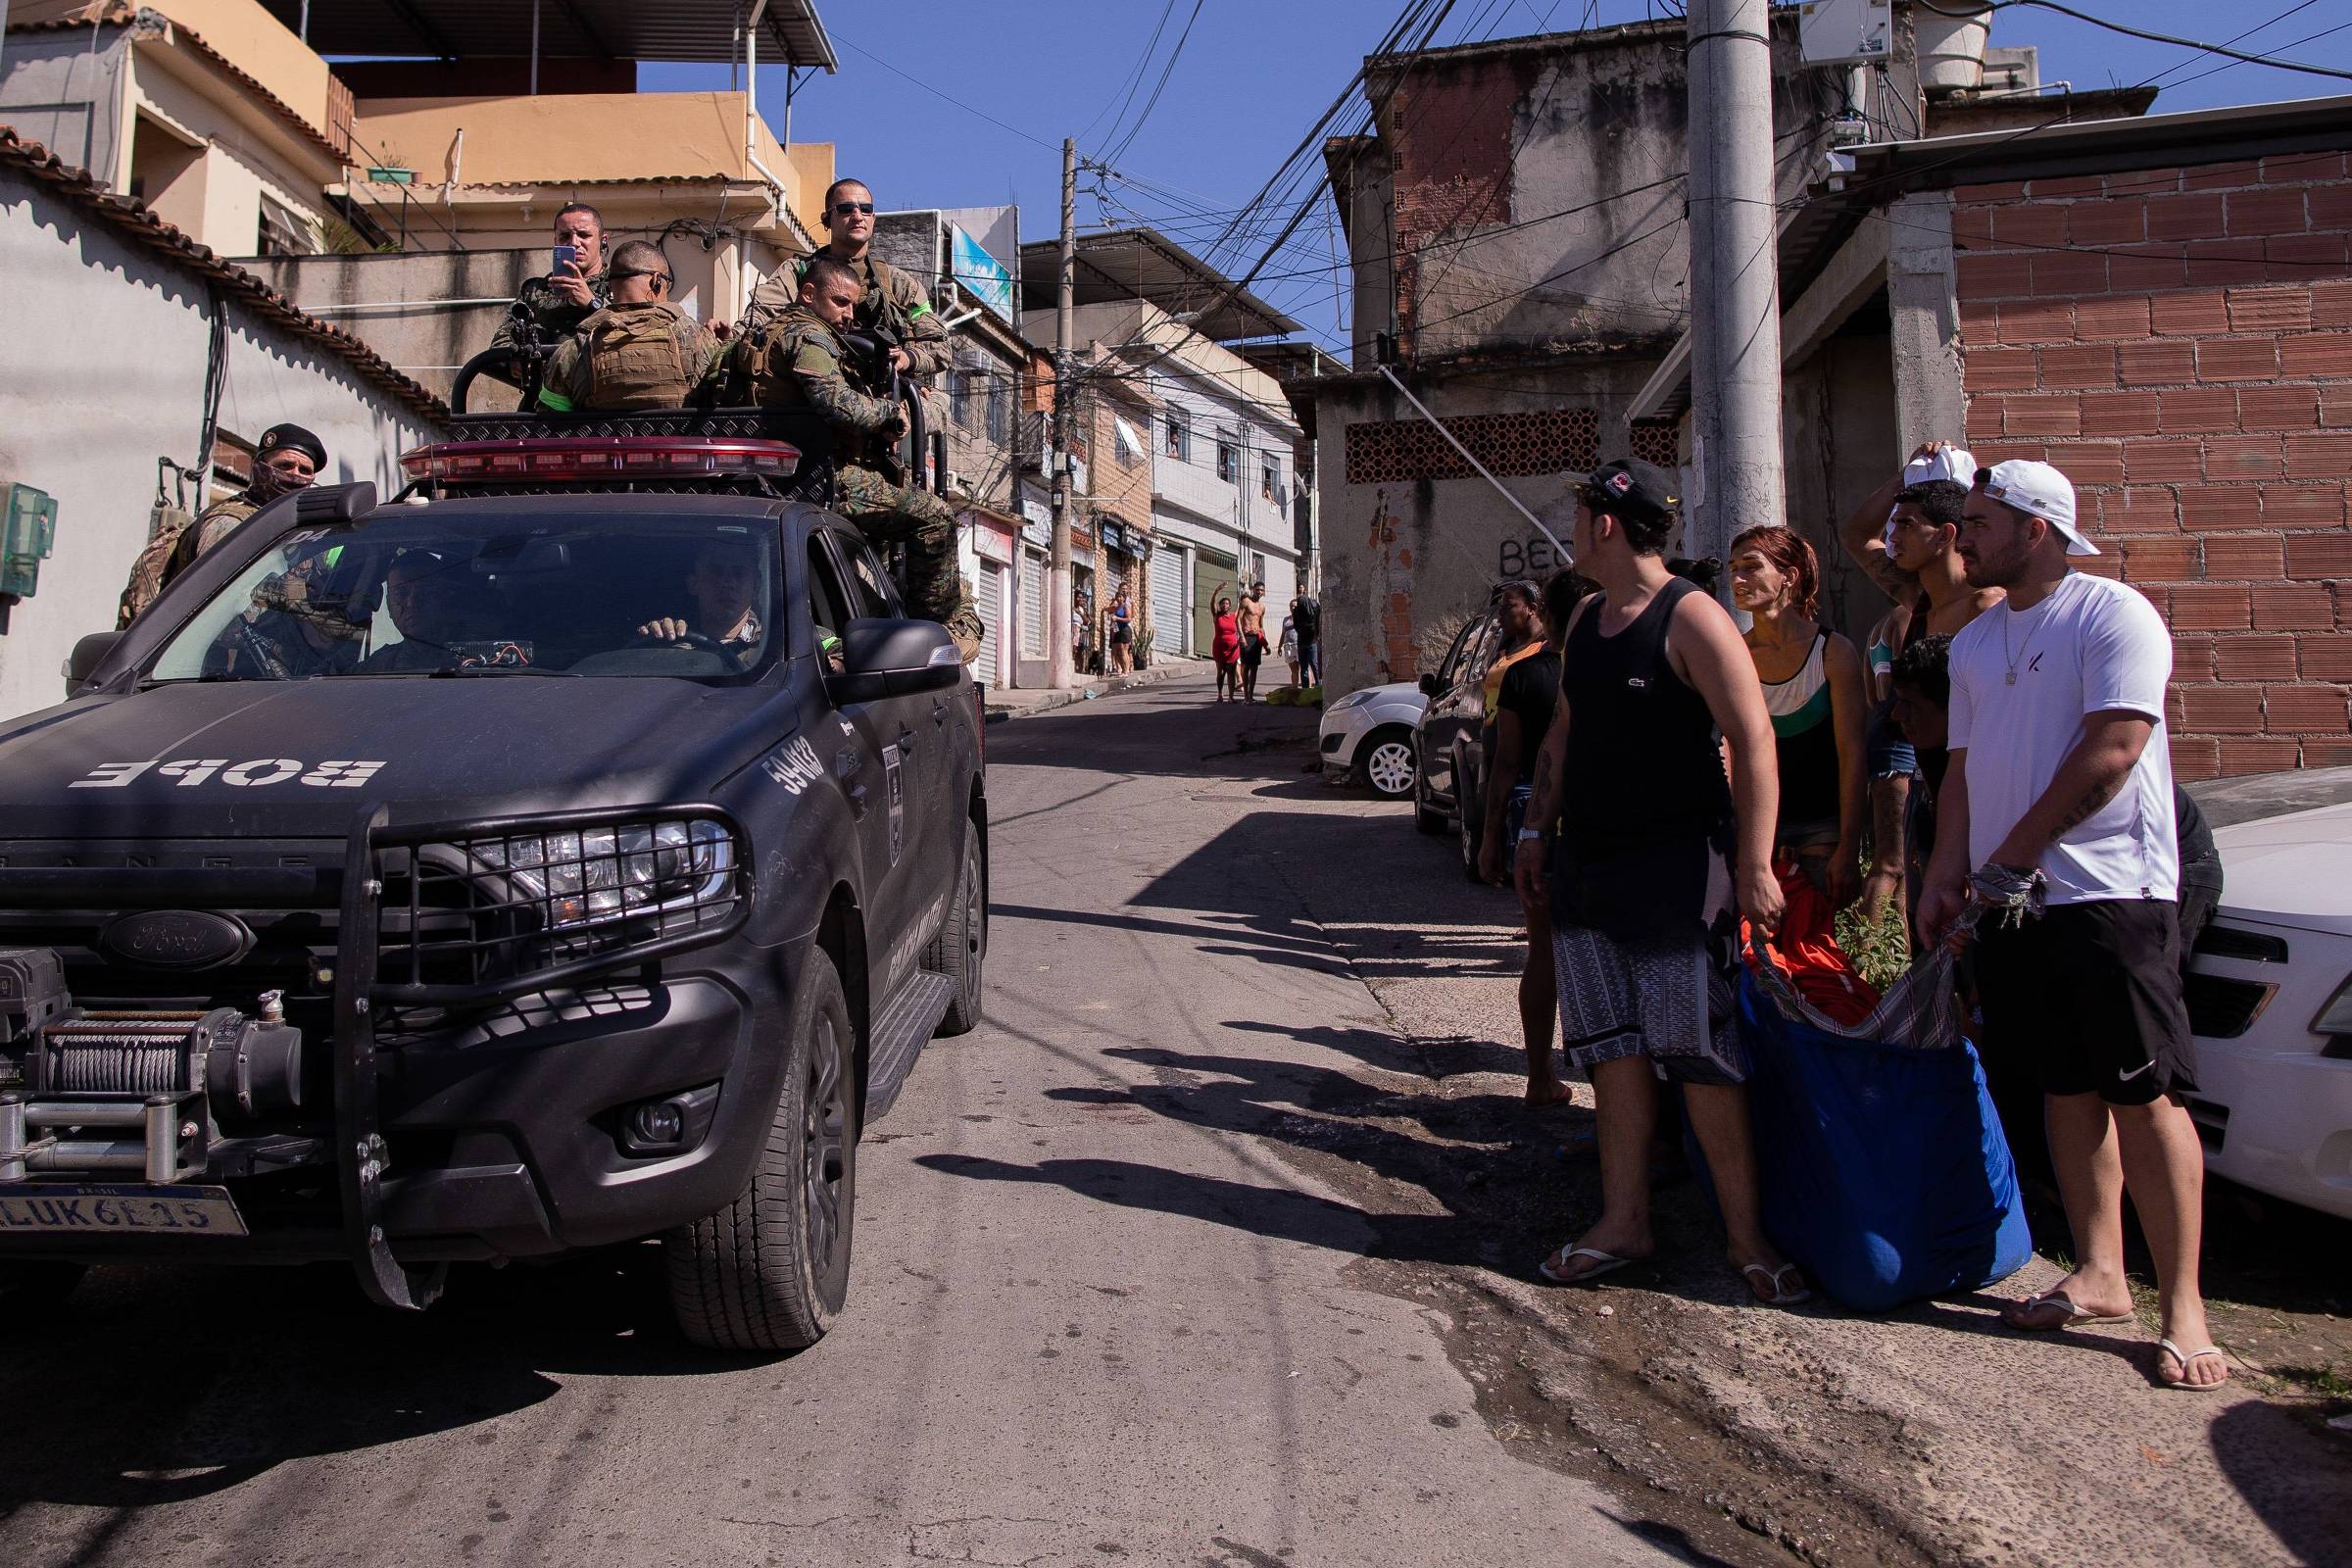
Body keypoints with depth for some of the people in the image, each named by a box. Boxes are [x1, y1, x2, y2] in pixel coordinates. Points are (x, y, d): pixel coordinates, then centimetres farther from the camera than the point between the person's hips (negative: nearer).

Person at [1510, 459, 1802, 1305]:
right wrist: (1534, 831, 18)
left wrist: (1753, 866, -19)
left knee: (1698, 1054, -3)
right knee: (1611, 1045, 10)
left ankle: (1747, 1234, 10)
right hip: (1586, 863, 8)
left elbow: (1754, 741, -15)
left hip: (1676, 865, -7)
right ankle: (1624, 1220, 19)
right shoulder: (1585, 618, 14)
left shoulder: (1691, 619, -11)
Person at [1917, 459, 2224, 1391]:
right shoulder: (1975, 641, 17)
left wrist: (2008, 859, -14)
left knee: (2144, 1096, -6)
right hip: (2012, 904, 7)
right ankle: (2098, 1276, 21)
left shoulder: (2112, 615, -7)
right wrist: (1947, 874, 4)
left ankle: (2182, 1308, 2)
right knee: (2068, 1089, 12)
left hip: (2109, 892, -7)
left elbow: (2110, 753, -15)